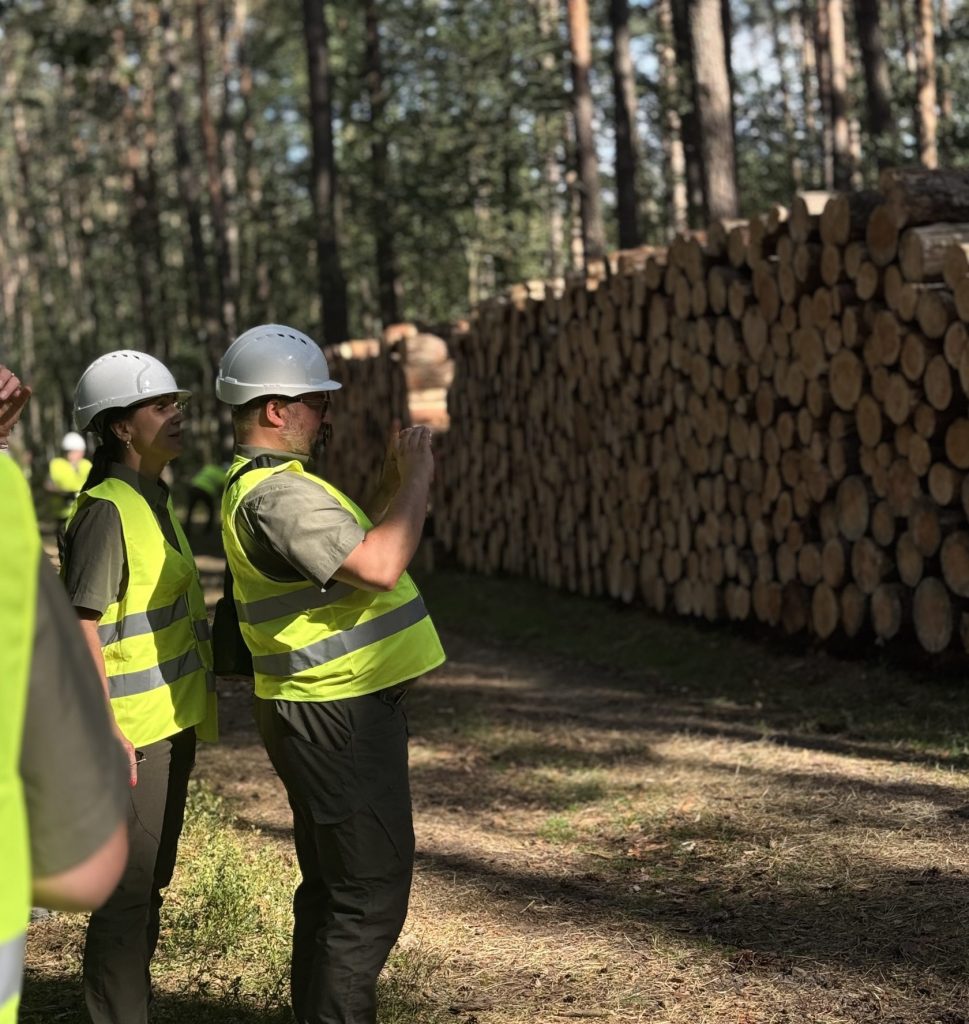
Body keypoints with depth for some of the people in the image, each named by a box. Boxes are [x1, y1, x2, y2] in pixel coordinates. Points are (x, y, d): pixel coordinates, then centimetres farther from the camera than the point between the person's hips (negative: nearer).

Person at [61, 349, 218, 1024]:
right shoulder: (105, 509, -17)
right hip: (133, 728, -9)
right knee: (128, 888, -4)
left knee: (151, 881, 18)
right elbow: (82, 625, -20)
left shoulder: (154, 500, 12)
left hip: (171, 721, 10)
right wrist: (106, 730, -23)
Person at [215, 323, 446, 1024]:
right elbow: (378, 567, -29)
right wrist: (415, 481, -17)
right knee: (369, 893, -6)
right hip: (336, 720, -11)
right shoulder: (274, 494, -20)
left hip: (334, 711, 11)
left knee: (334, 887, 19)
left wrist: (397, 488, 12)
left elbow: (355, 551, 21)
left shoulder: (276, 482, 15)